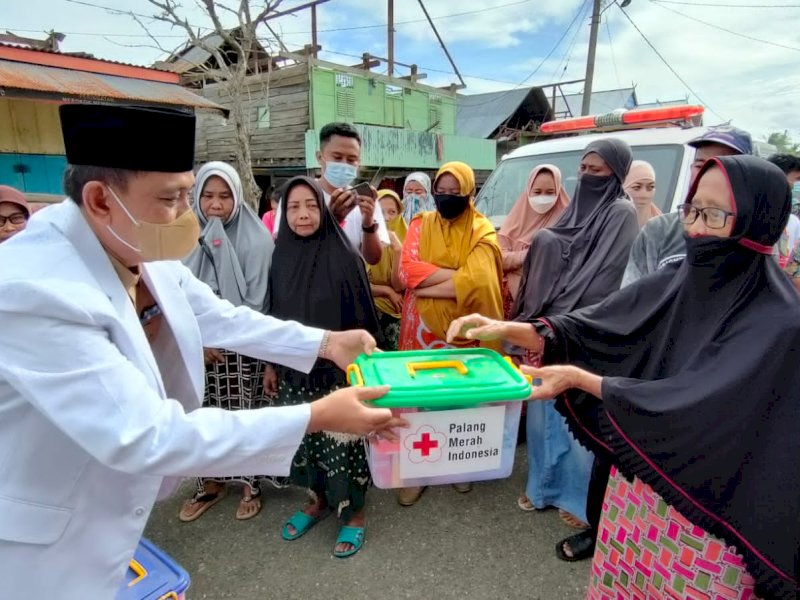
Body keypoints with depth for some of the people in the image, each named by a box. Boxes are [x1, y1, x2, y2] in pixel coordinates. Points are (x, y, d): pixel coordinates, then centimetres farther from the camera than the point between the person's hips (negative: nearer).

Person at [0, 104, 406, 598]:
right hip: (46, 540, -6)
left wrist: (327, 343, -6)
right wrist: (316, 417, -35)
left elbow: (220, 317, 0)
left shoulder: (141, 247, -12)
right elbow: (145, 437, -35)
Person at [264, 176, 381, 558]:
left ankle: (354, 511, 28)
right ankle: (318, 499, 40)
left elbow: (363, 316, -9)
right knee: (304, 437, 17)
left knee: (341, 440, 5)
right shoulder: (280, 257, 2)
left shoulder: (344, 256, -12)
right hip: (294, 370, 5)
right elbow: (272, 315, 9)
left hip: (337, 370, -4)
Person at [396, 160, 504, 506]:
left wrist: (427, 285, -14)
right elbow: (407, 269, -11)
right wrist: (456, 274, -17)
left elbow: (478, 284, -19)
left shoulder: (483, 232, -3)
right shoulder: (421, 224, 4)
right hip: (421, 326, 2)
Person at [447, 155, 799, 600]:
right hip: (637, 476, 5)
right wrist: (507, 329, -21)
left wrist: (580, 379, -24)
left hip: (704, 499, -5)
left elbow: (695, 401, -26)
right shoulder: (675, 282, -2)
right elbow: (593, 325, -8)